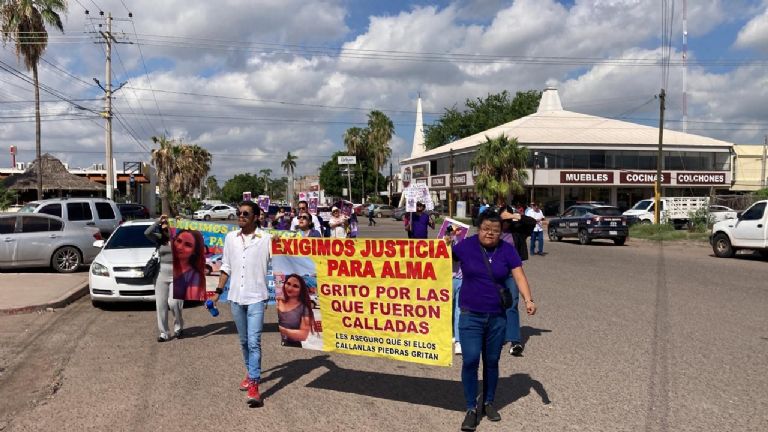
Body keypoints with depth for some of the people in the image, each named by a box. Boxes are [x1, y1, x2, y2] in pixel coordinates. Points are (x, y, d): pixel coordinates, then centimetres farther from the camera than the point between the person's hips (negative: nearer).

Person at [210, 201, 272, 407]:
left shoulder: (266, 239, -5)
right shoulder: (231, 238, 8)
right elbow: (226, 267, 15)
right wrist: (218, 291, 13)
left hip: (256, 297, -5)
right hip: (236, 297, 5)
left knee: (254, 341, -11)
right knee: (244, 341, 16)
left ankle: (253, 385, -9)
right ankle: (250, 372, 34)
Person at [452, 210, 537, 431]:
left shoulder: (507, 250, 0)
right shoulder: (465, 246, -4)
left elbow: (519, 276, -7)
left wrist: (528, 300, -21)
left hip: (497, 317, 2)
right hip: (470, 316, -2)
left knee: (492, 361, 12)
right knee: (470, 360, -9)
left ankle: (489, 403, 32)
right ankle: (471, 409, 7)